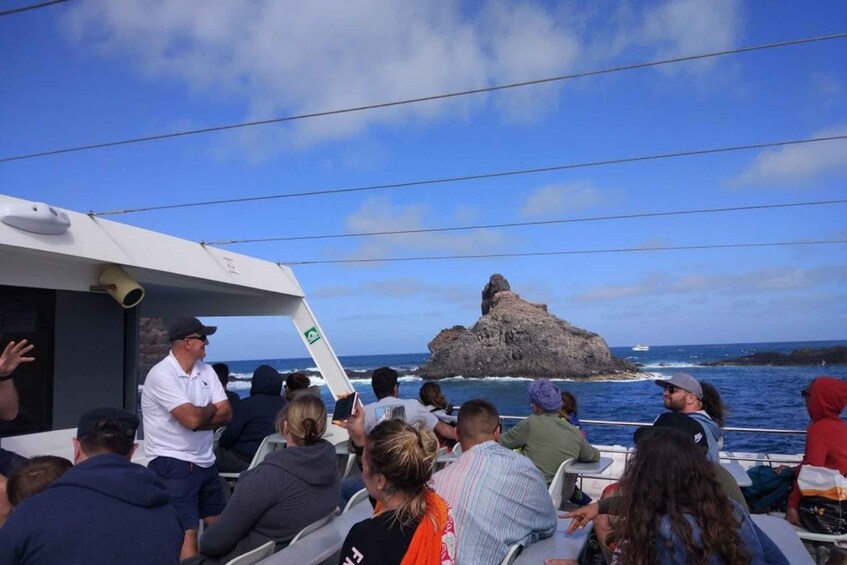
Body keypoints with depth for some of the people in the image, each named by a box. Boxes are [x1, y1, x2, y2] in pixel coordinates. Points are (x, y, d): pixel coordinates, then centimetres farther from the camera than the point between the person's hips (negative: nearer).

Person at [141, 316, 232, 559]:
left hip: (205, 463, 8)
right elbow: (193, 419, -25)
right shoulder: (162, 374, -17)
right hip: (173, 465, -8)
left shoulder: (206, 371, 6)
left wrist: (199, 416, -17)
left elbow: (226, 414, 1)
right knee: (188, 533, -8)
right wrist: (211, 409, -4)